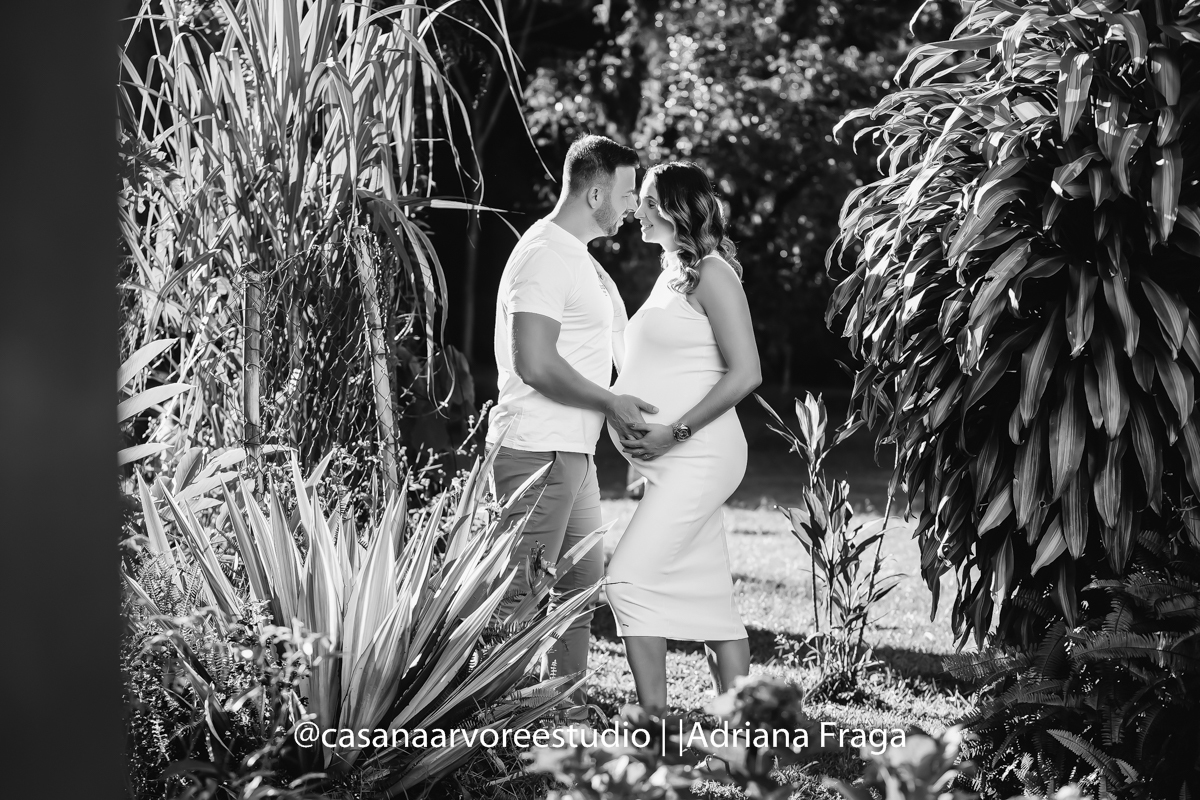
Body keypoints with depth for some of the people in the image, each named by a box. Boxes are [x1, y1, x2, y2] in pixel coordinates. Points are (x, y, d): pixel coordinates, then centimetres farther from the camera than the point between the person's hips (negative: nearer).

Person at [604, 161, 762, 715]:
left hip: (698, 457, -9)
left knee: (630, 577, -17)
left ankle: (653, 716, -17)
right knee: (710, 600, 7)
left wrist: (674, 432, -18)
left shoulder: (713, 274, -9)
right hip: (672, 462, 9)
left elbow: (745, 373, -16)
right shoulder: (673, 272, 18)